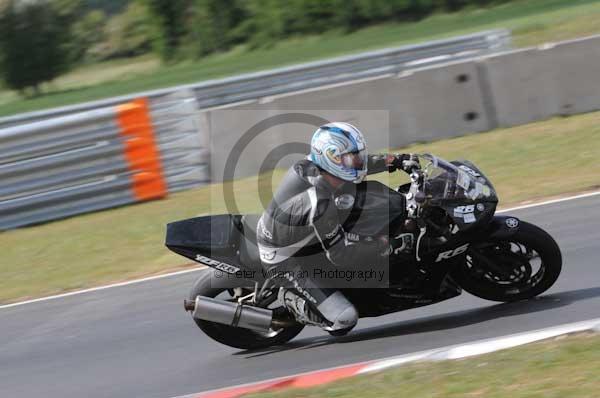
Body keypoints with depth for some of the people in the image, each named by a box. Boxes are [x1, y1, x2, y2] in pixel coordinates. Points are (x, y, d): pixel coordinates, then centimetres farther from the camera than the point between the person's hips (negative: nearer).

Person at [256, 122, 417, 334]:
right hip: (286, 261, -8)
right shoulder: (319, 203, -39)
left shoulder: (312, 164, -15)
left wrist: (395, 160, 6)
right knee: (344, 320, -14)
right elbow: (339, 254, -28)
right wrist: (385, 244, -21)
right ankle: (291, 298, 4)